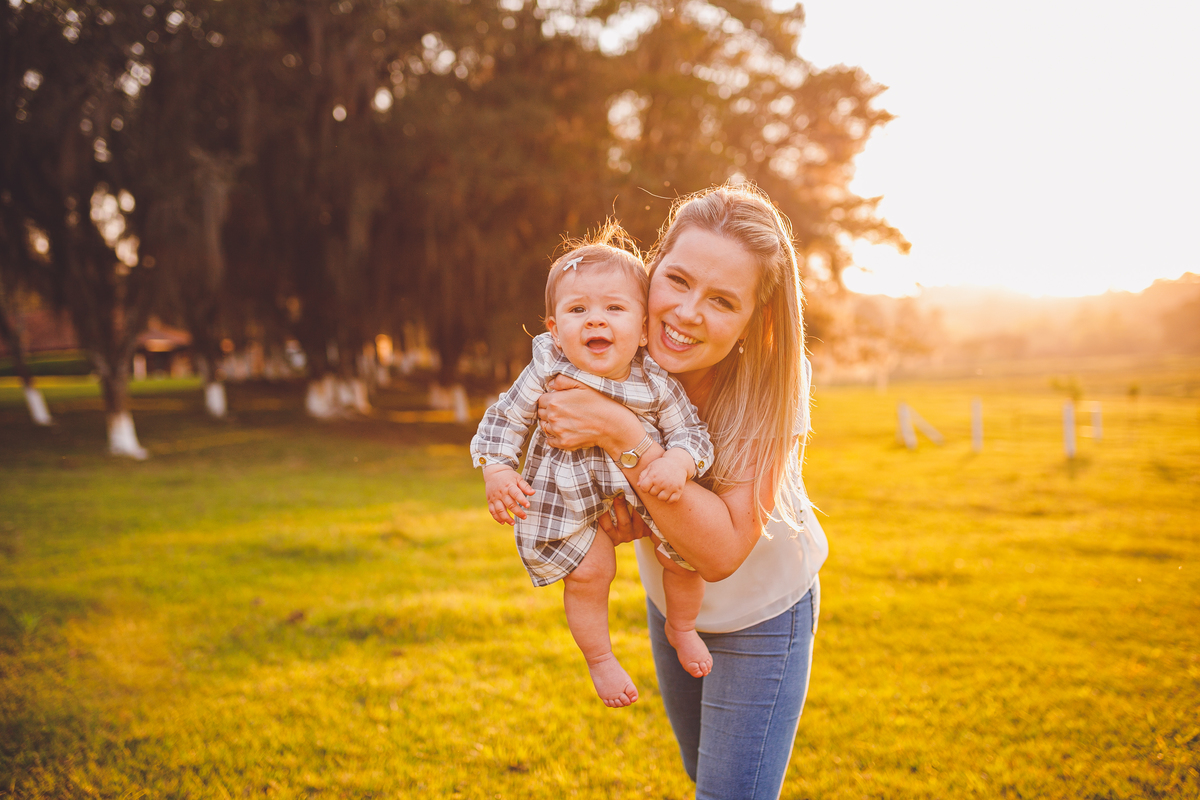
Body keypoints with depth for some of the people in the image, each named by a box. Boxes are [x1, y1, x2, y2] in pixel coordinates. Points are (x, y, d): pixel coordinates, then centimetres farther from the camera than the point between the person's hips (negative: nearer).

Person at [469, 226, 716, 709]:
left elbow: (691, 433, -11)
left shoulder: (656, 384, -18)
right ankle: (599, 658, 20)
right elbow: (505, 419, -7)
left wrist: (679, 463, -32)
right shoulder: (547, 373, -19)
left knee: (685, 557, -2)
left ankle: (681, 628, 31)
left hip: (646, 488, 1)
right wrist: (497, 471, -19)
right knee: (587, 572, -9)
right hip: (570, 499, -1)